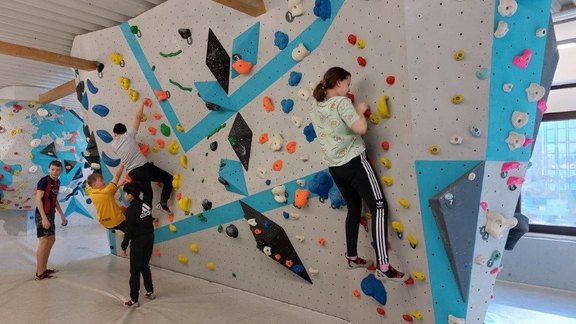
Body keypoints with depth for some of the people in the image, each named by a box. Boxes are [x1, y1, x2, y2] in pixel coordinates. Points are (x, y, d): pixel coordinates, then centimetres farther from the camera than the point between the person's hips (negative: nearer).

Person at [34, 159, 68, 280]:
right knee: (43, 242, -8)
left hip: (50, 215, 9)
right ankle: (39, 273, 0)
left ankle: (44, 269, 28)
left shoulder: (57, 182, 11)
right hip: (42, 215, -9)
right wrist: (44, 218, -25)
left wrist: (62, 215, 22)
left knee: (51, 240, 16)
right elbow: (38, 199, -20)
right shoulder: (44, 181, -14)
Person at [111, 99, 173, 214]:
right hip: (144, 167, -4)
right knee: (169, 178, 10)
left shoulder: (114, 145, 13)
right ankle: (163, 202, -3)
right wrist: (142, 103, 13)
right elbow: (138, 117, 2)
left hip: (133, 173, 4)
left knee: (147, 194, 15)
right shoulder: (129, 135, 2)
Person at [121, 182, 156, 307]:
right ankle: (150, 292, 32)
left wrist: (124, 246, -8)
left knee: (135, 271, 3)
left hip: (138, 242, -7)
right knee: (145, 267, 22)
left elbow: (128, 230, -16)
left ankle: (134, 300, 9)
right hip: (149, 240, 7)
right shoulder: (145, 205, 5)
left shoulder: (131, 209, -16)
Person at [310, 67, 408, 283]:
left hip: (334, 166, 8)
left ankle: (352, 257, 28)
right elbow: (361, 129, -22)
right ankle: (383, 267, -9)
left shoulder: (315, 106, 9)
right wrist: (360, 110, -4)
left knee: (354, 208, 20)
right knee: (379, 207, -5)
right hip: (354, 161, -8)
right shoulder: (342, 102, -13)